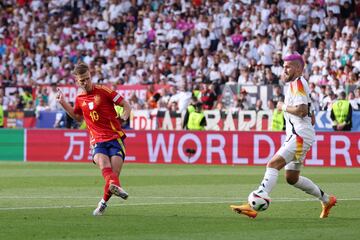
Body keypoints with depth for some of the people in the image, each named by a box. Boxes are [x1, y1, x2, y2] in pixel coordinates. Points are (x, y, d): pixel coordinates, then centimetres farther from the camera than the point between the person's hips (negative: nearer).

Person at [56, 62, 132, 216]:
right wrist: (63, 104, 22)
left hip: (115, 138, -2)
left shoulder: (103, 91, -1)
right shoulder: (79, 99, 12)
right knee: (103, 163, -31)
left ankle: (103, 202, 10)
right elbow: (78, 117, 32)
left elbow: (126, 106, 4)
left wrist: (124, 118, -15)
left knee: (114, 173, -13)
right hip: (97, 141, 2)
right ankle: (115, 186, -58)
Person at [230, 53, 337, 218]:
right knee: (291, 178, 16)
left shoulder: (297, 83, -9)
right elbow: (309, 115, 29)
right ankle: (326, 200, 29)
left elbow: (302, 110, -23)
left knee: (273, 164, -21)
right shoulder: (297, 84, 22)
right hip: (295, 136, 11)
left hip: (300, 136, -11)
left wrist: (283, 107, -9)